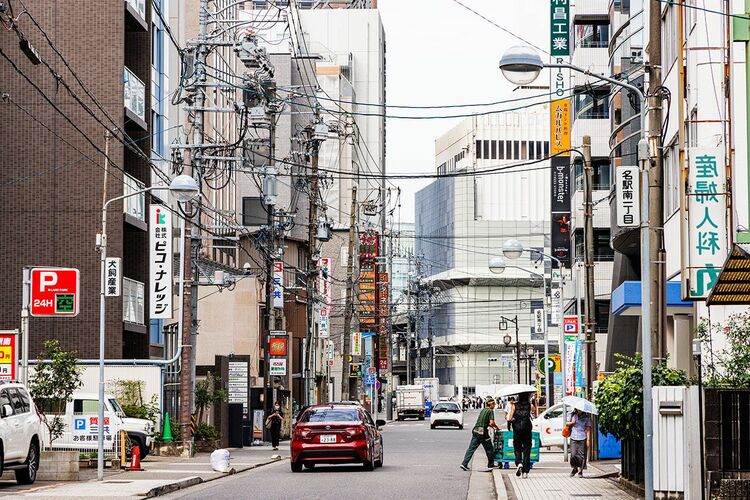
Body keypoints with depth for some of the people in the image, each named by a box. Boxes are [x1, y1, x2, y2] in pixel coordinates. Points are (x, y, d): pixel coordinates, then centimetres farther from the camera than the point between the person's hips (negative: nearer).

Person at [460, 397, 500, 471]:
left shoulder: (483, 410, 19)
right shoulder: (490, 411, -5)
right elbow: (491, 422, -17)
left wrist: (493, 427, 30)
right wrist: (497, 428, 0)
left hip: (476, 431, 7)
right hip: (483, 432, -7)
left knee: (471, 448, 3)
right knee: (489, 449, 10)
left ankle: (464, 464, -5)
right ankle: (490, 464, 18)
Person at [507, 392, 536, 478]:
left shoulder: (514, 406, -2)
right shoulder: (530, 406, 0)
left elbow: (510, 418, -7)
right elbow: (535, 411, 22)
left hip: (517, 430, 0)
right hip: (527, 430, 0)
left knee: (517, 448, 15)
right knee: (526, 450, 6)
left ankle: (519, 463, -13)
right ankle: (525, 472, 4)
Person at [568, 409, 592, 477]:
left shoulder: (586, 418, 5)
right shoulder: (573, 415, 10)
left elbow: (588, 429, 3)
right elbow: (567, 423, 21)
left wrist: (588, 440, -4)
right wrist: (572, 422, -1)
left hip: (582, 439, -1)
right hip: (573, 438, 1)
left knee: (581, 455, -2)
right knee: (573, 455, -5)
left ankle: (580, 471, 11)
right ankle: (575, 468, 18)